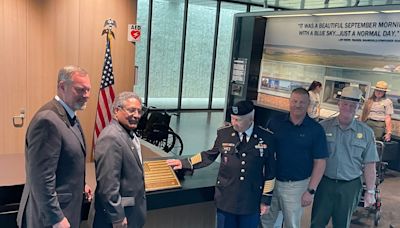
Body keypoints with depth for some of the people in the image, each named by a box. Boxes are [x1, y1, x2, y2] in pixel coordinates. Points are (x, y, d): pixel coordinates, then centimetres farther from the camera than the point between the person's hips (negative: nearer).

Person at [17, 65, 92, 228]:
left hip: (66, 207, 9)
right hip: (50, 215, -9)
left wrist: (80, 185, 11)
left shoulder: (70, 116, 6)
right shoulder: (48, 119, -24)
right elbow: (42, 178, -26)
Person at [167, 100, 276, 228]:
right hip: (226, 199, 1)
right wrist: (185, 163, 3)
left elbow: (270, 170, -1)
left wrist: (266, 199, 1)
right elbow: (210, 155, 7)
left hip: (251, 202, 0)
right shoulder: (223, 133, -7)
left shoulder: (266, 138, -9)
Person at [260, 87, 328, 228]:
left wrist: (311, 191, -9)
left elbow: (319, 163, -6)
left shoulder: (315, 130, -7)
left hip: (296, 185, -1)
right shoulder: (275, 122, -3)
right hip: (271, 181, 2)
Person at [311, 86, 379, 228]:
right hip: (324, 183, 0)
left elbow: (369, 165, 1)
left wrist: (370, 192, 0)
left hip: (350, 187, 1)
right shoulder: (323, 126, -4)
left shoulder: (366, 133, -2)